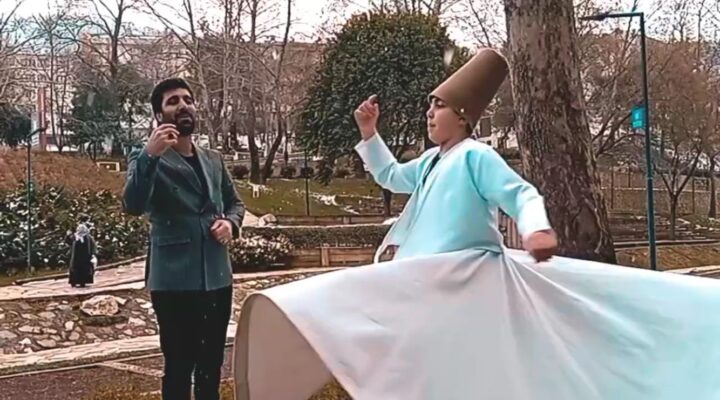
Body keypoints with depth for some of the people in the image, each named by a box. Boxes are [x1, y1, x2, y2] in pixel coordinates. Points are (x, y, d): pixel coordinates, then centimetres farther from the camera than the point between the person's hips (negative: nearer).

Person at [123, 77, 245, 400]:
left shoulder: (213, 160, 14)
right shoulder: (146, 158, -4)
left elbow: (235, 202, 24)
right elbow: (133, 205, -20)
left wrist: (231, 222, 0)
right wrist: (150, 155, -34)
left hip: (217, 277, 6)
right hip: (174, 281, -5)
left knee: (212, 365, 14)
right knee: (179, 366, 0)